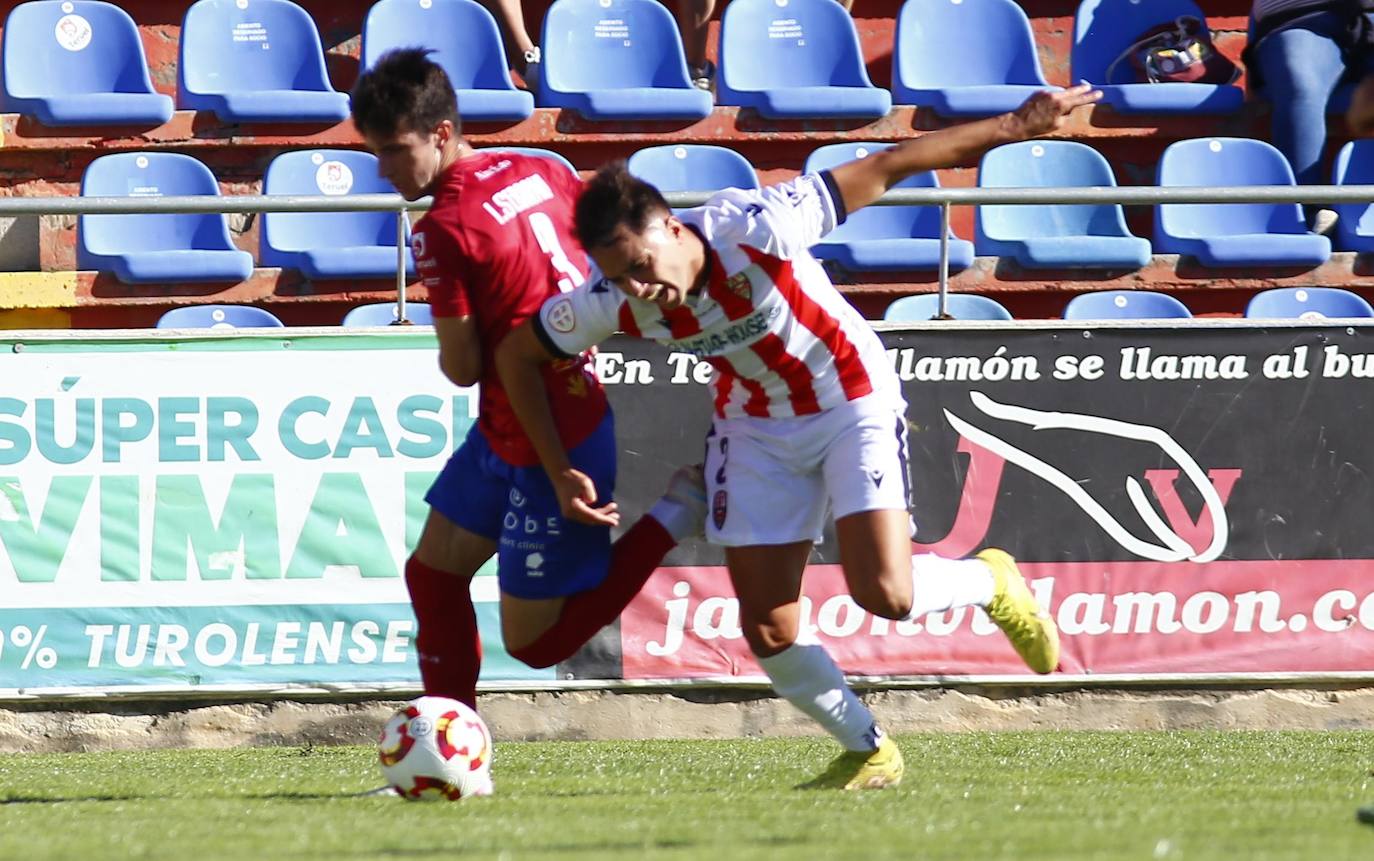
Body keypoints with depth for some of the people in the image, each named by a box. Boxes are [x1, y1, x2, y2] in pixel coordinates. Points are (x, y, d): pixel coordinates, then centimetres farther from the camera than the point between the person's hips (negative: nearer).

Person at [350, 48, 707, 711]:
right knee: (432, 575, 16)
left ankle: (673, 518, 2)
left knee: (534, 643, 4)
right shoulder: (540, 173, 0)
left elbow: (462, 368, -17)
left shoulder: (443, 230, -23)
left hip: (551, 450, -9)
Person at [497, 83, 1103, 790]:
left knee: (884, 593, -17)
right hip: (754, 424, 4)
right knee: (766, 626, -4)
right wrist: (561, 474, -8)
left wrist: (1016, 126, -20)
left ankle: (992, 584, 17)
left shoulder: (756, 231, -35)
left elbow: (883, 169, -26)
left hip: (851, 398, -4)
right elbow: (517, 355, -5)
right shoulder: (612, 302, -24)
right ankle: (869, 752, 18)